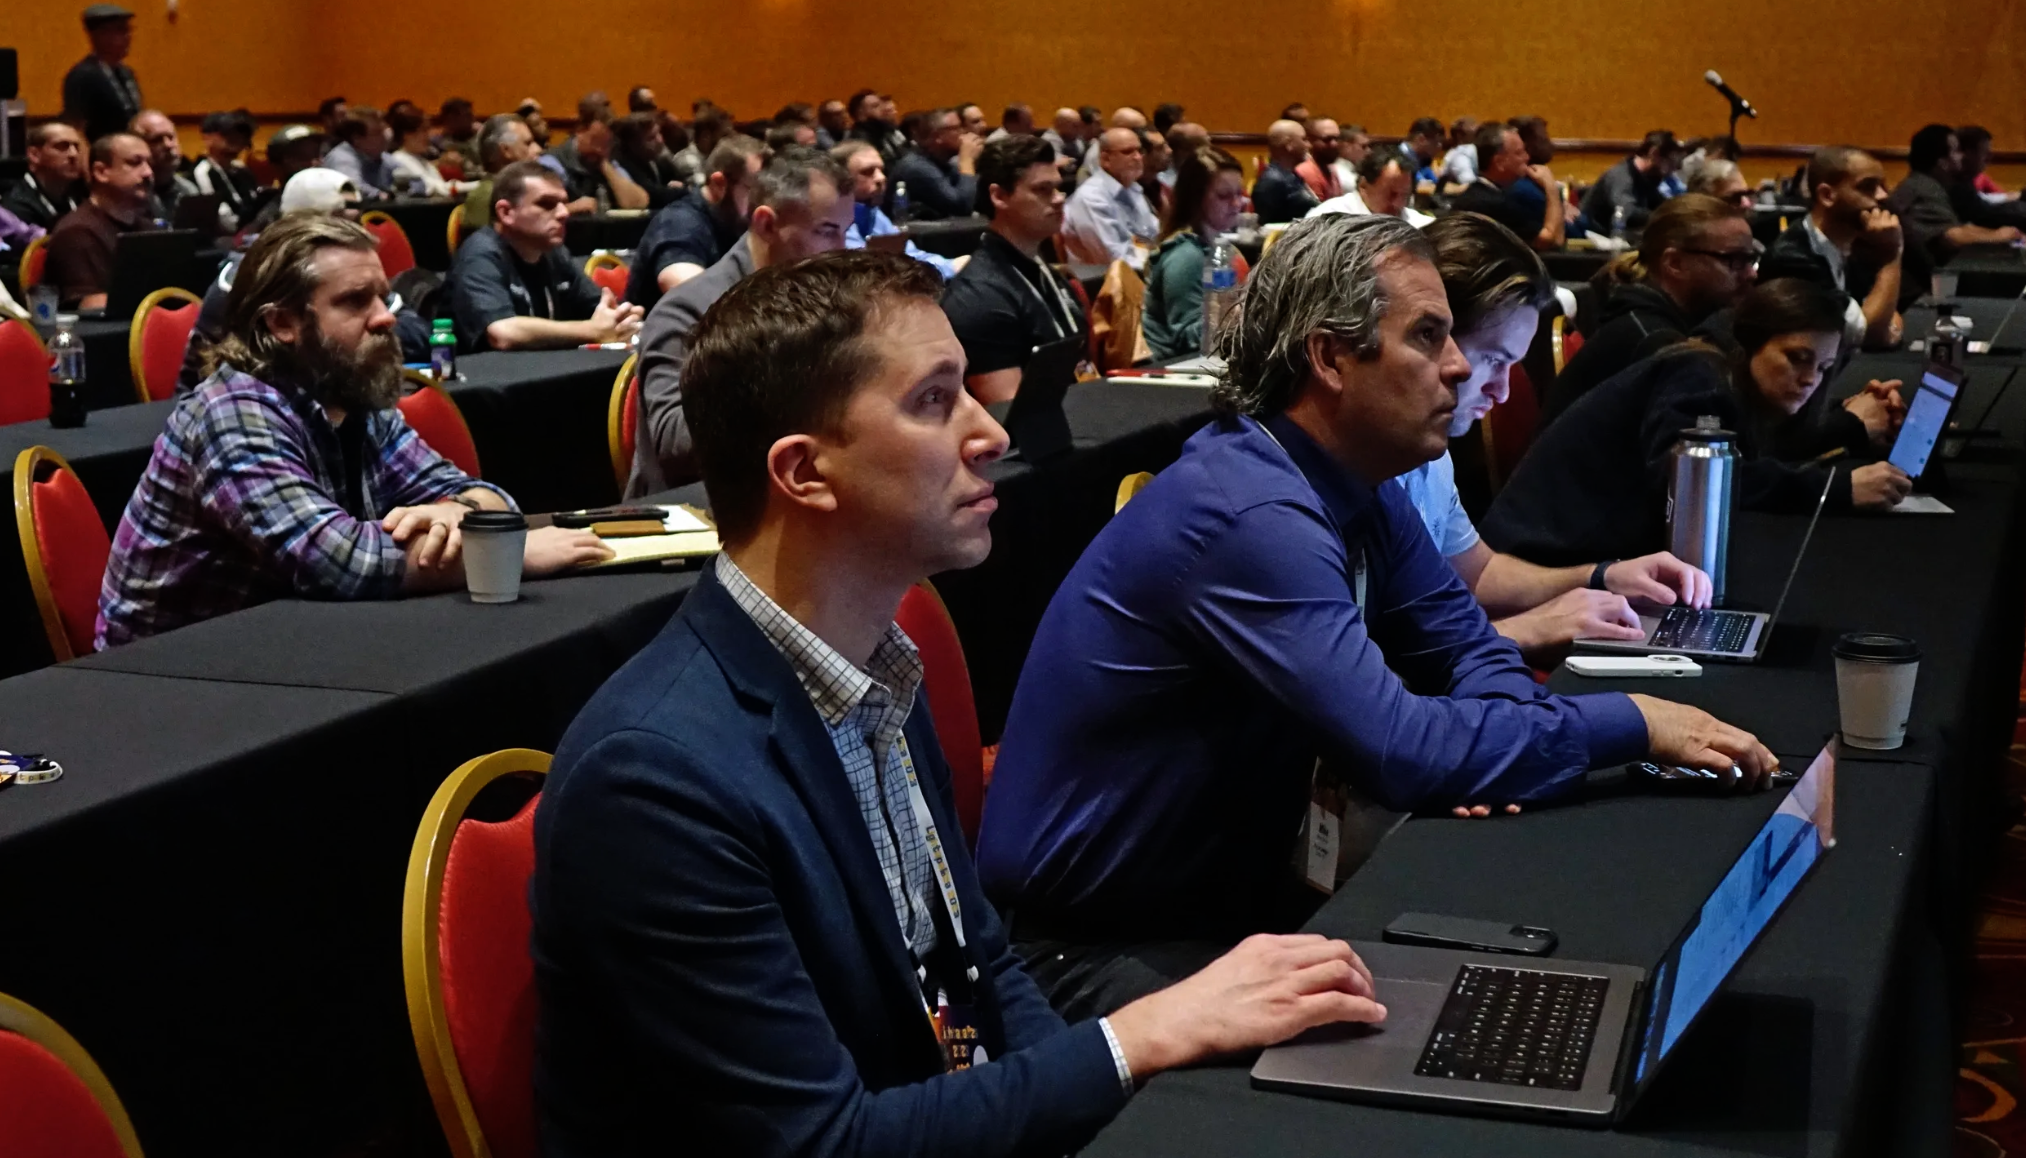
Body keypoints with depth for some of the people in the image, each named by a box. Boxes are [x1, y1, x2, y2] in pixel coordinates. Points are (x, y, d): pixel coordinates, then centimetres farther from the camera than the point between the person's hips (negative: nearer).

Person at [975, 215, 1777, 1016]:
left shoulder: (1359, 491, 3)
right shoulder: (1252, 516, -27)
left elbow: (1469, 648, 11)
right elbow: (1402, 753, -30)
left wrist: (1469, 761, -13)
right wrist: (1634, 725, -18)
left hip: (1228, 888, 9)